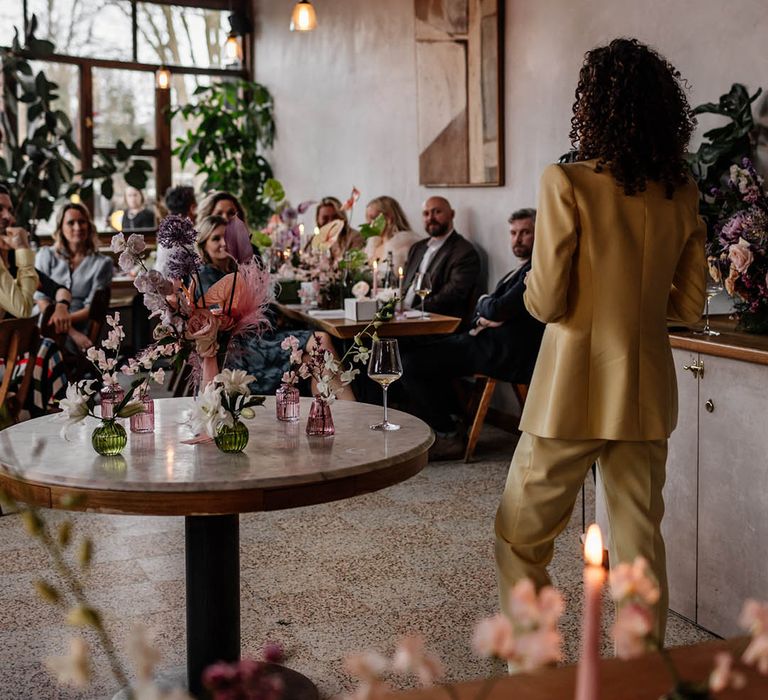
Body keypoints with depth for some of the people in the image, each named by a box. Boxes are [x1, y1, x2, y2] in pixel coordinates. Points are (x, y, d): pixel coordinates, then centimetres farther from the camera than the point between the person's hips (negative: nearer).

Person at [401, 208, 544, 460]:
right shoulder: (520, 270, 19)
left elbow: (499, 309, -21)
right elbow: (481, 309, 18)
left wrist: (485, 302, 1)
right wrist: (484, 315, -5)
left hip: (505, 353, -11)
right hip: (489, 342, 11)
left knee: (411, 363, -11)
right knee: (419, 355, 15)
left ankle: (447, 437, 1)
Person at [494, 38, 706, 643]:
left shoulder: (567, 184, -13)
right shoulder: (682, 195, 3)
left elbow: (546, 302, -14)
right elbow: (690, 305, 8)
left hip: (575, 391, -5)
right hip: (648, 391, 5)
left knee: (519, 536, 10)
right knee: (641, 540, 15)